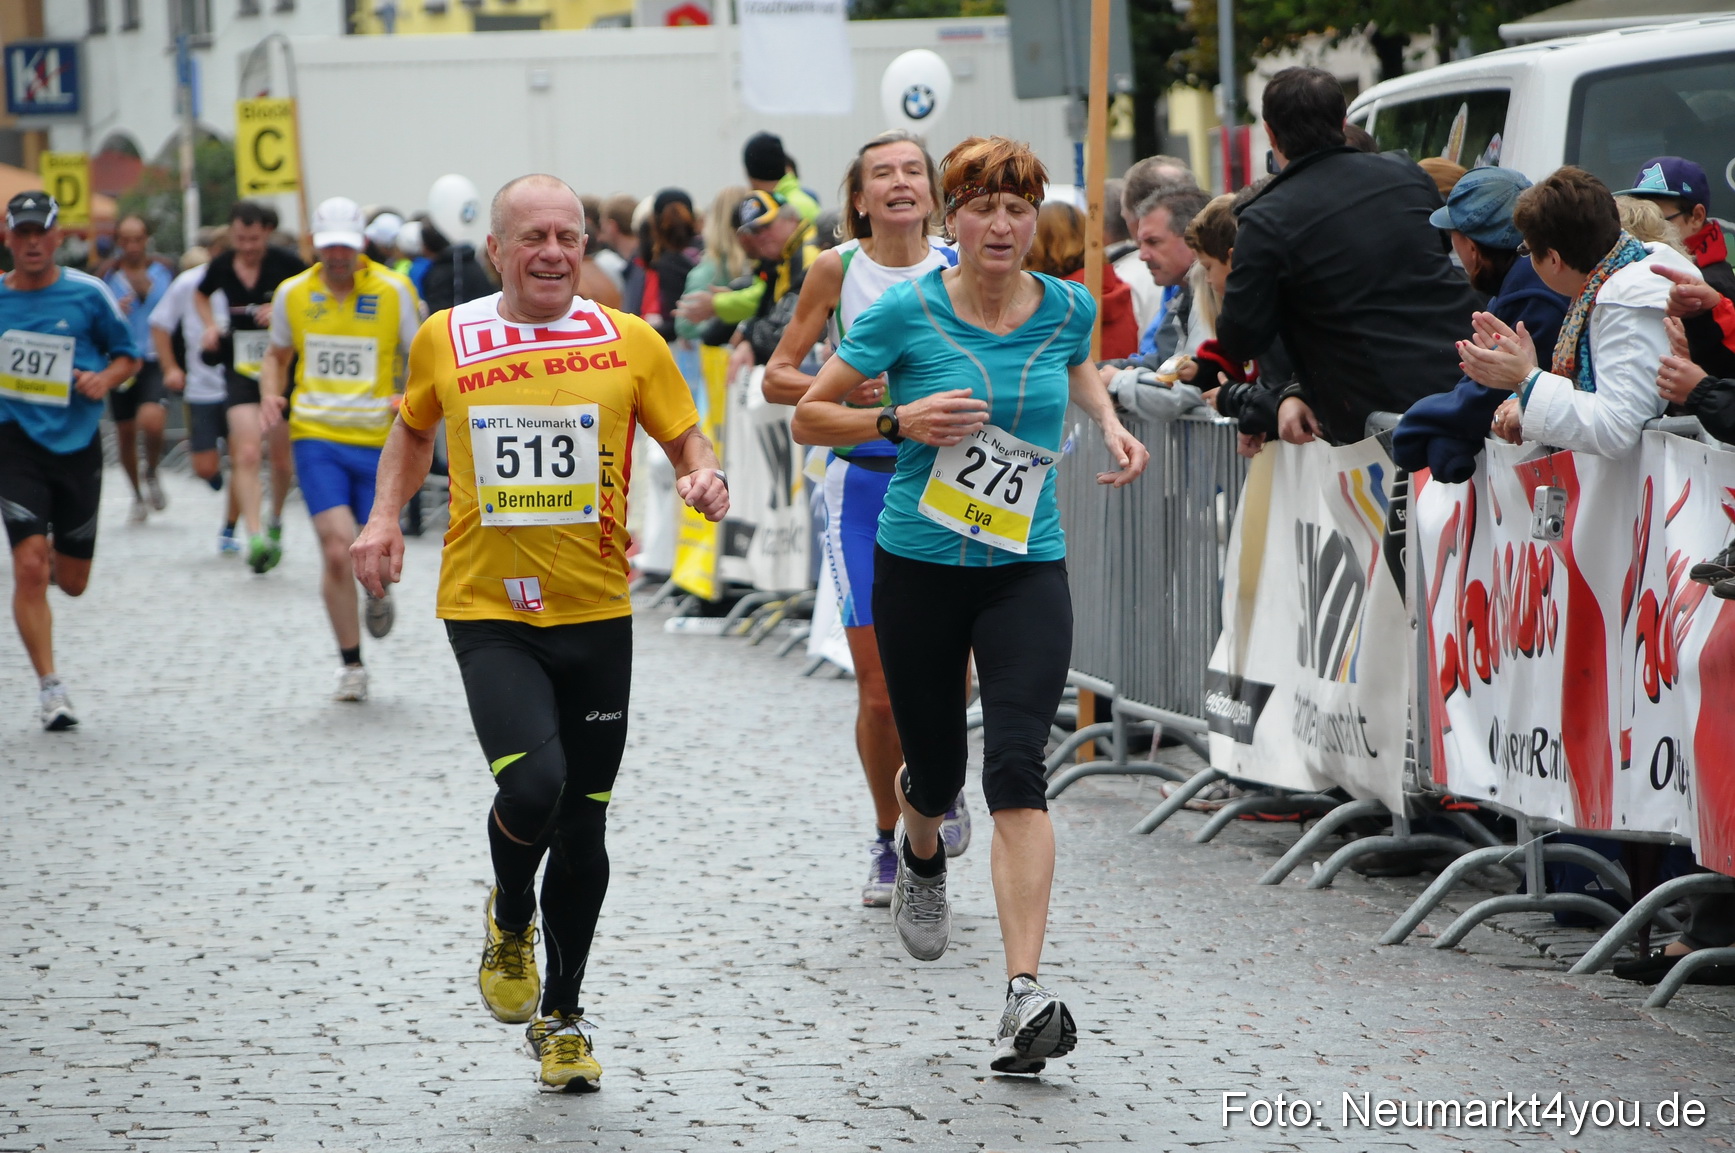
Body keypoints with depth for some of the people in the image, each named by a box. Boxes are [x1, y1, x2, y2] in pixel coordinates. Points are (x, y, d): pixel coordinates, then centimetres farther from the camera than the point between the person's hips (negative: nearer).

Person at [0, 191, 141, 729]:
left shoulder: (88, 294, -1)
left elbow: (127, 354, 9)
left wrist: (106, 378, -10)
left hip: (77, 443, 1)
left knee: (72, 582, 9)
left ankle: (54, 557, 47)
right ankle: (49, 686, -8)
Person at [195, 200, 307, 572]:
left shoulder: (285, 263, -11)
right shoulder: (221, 266, -1)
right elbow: (201, 295, 21)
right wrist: (211, 325, 3)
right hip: (241, 370, 1)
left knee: (281, 457, 10)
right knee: (246, 453, -15)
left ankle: (276, 523, 36)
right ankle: (256, 537, -22)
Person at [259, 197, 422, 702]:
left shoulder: (393, 291, -3)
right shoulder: (292, 293, 3)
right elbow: (278, 355, 19)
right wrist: (270, 393, -1)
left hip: (378, 440, 0)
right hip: (316, 438, 0)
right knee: (337, 551, -14)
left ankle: (378, 594, 42)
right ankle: (351, 666, 0)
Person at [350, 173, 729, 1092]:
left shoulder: (630, 342, 0)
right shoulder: (444, 340, 2)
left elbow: (685, 437, 8)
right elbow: (414, 429, 21)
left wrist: (706, 478, -14)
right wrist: (385, 516, 7)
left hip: (596, 612, 1)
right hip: (488, 611, -1)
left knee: (583, 828, 8)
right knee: (533, 784, -23)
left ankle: (561, 1015, 28)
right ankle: (510, 918, 11)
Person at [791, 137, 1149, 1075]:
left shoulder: (1067, 308, 0)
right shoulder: (906, 313, -9)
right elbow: (809, 416, -2)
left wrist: (1109, 424, 8)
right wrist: (898, 421, -17)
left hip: (1026, 568, 0)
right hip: (919, 567, 0)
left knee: (1016, 768, -16)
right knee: (936, 769, 11)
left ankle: (1025, 996, -21)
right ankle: (919, 852, 51)